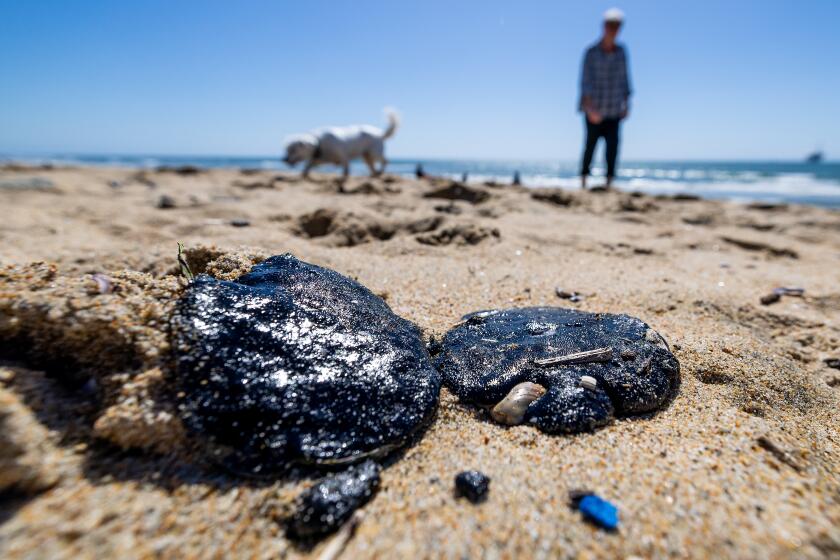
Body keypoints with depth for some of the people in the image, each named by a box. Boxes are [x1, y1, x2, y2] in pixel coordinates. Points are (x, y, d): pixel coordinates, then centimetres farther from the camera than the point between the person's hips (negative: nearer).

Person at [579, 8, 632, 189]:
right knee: (591, 144, 2)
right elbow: (585, 81, -10)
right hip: (594, 109, -3)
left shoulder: (621, 52, 8)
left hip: (614, 110, 3)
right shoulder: (591, 52, -4)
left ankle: (609, 182, -9)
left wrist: (626, 105, 8)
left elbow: (624, 79, 13)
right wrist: (589, 108, -21)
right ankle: (583, 181, 14)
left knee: (613, 144, -10)